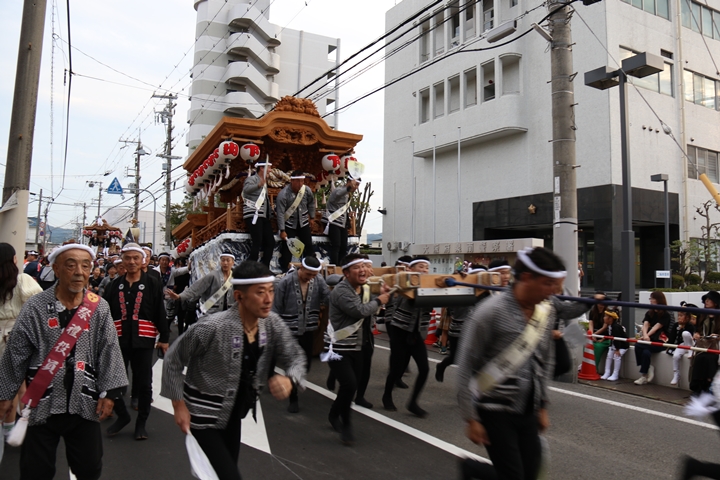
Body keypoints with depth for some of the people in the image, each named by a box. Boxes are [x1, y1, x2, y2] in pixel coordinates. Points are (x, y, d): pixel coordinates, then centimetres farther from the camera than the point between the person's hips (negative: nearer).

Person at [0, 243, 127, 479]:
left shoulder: (100, 308, -3)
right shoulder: (35, 307, -7)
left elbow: (109, 352, -2)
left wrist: (108, 392, -6)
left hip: (85, 404, 1)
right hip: (41, 404, -1)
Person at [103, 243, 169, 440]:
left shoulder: (153, 285, 0)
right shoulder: (115, 285, 8)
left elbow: (160, 313, -1)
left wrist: (164, 338, -4)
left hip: (143, 341, -2)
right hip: (118, 340, 3)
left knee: (144, 383, 6)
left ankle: (141, 423, 22)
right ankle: (122, 415, 30)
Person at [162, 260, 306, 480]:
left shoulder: (273, 324, -13)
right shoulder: (212, 327, -28)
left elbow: (296, 357, -3)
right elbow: (173, 360, -15)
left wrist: (290, 379, -25)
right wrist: (179, 405, -13)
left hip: (233, 414, 6)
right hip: (203, 416, -6)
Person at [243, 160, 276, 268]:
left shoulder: (263, 182, 23)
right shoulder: (252, 179, -4)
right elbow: (246, 189, -28)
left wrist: (270, 214, 20)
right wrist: (259, 185, -45)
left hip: (264, 217, 9)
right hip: (253, 216, -9)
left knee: (270, 242, 4)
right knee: (257, 243, -14)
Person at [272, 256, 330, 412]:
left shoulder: (319, 281, -5)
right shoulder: (285, 282, -15)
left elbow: (329, 299, -11)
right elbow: (276, 309, -9)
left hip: (309, 331, 4)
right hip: (290, 332, -4)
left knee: (305, 366, 15)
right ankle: (293, 399, 23)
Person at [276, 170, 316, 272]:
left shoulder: (307, 190, -12)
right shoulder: (283, 194, -23)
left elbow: (311, 203, 9)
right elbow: (280, 213, -22)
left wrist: (311, 216, 13)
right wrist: (282, 230, -23)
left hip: (303, 223, 4)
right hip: (289, 224, -4)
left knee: (308, 246, 10)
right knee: (286, 247, -3)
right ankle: (284, 271, 9)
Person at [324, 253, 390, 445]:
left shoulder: (364, 288, 9)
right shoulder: (341, 290, -20)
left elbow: (369, 314, 14)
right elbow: (360, 311, -29)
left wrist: (383, 295, 3)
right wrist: (378, 300, -14)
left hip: (357, 347, 8)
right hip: (339, 347, -8)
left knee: (352, 385, 14)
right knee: (349, 384, -20)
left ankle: (334, 415, 39)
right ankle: (345, 423, 4)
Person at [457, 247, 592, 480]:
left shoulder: (547, 310, 0)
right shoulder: (491, 311, -19)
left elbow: (545, 362, 13)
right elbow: (466, 367, -14)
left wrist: (543, 406, 15)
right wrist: (471, 419, -12)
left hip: (528, 411, 6)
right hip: (495, 411, -6)